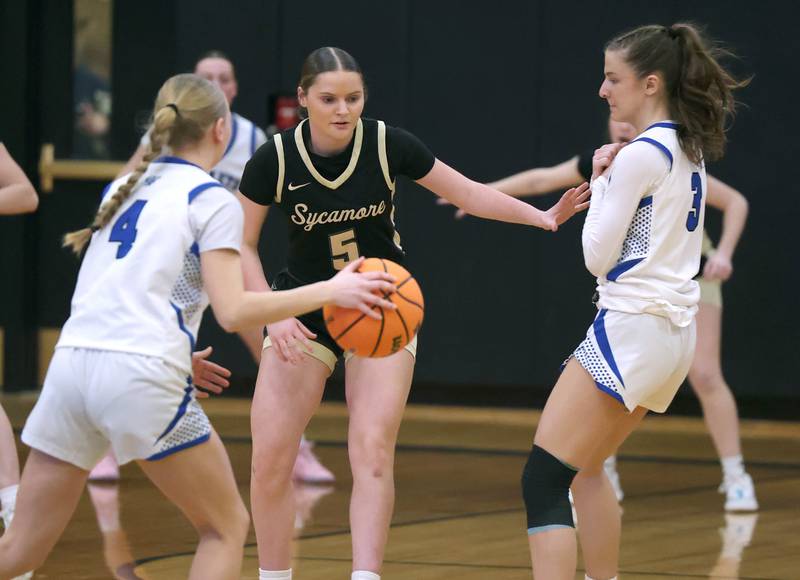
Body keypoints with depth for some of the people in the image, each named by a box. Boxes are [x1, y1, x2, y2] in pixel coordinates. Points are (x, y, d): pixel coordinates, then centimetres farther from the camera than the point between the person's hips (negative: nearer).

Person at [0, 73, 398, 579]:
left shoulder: (123, 187, 21)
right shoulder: (212, 201, 1)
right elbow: (233, 310, -9)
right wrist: (330, 291, -4)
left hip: (72, 363, 6)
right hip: (142, 376, -6)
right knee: (226, 528, 11)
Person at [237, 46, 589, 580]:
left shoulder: (389, 144, -15)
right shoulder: (275, 159, -15)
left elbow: (469, 194, -5)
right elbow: (243, 246, -5)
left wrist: (542, 216, -17)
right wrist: (274, 315, -17)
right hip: (304, 310, 1)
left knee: (372, 450, -18)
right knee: (270, 458, -8)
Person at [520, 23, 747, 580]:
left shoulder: (640, 156, -15)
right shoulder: (690, 148, 13)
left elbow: (598, 256, -12)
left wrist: (600, 182, 0)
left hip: (632, 329, -10)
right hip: (676, 330, 10)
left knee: (543, 481, -11)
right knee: (585, 467, 24)